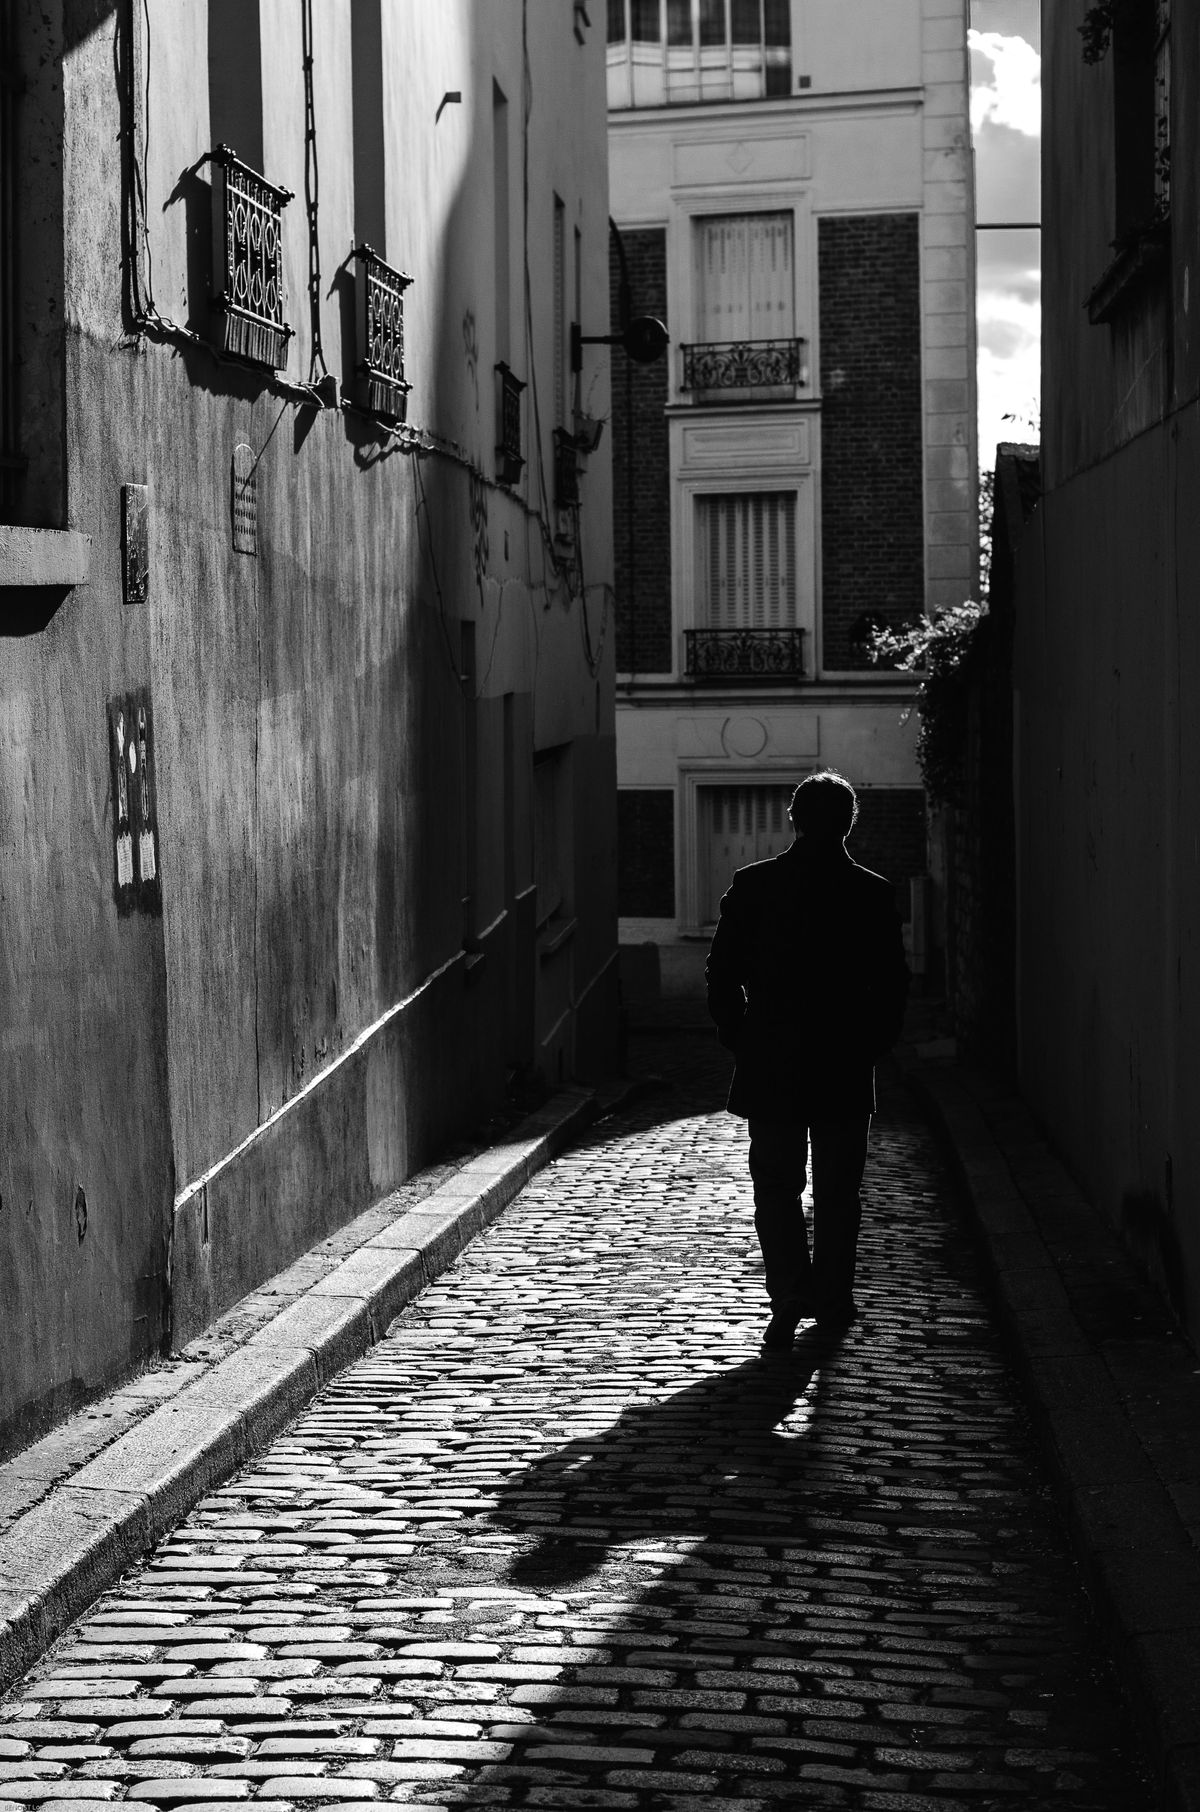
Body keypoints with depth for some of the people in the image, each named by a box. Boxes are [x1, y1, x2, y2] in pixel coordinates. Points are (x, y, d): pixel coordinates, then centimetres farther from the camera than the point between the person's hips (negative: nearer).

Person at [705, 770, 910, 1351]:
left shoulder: (752, 885, -3)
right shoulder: (872, 894, -4)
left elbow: (722, 974, -1)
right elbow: (892, 983, -2)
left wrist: (739, 1041, 8)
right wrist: (871, 1043, 10)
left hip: (770, 1064, 0)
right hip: (846, 1069, 0)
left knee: (776, 1186, 5)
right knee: (837, 1190, 13)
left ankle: (790, 1297, -10)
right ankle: (832, 1299, 18)